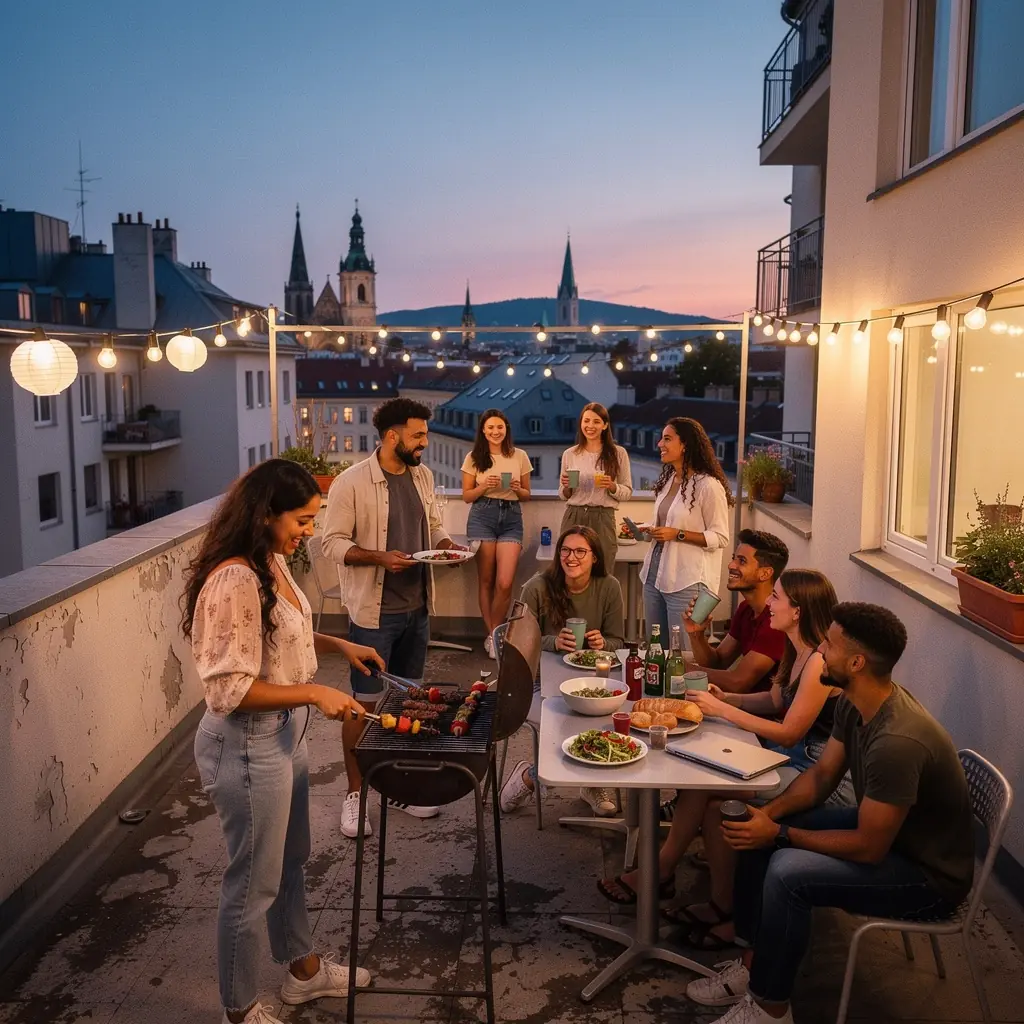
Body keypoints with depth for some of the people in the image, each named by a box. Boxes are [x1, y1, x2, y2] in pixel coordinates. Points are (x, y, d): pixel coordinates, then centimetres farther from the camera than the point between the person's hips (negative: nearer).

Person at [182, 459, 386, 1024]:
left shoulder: (272, 563, 1)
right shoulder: (234, 581, -28)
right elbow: (230, 690, -27)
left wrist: (338, 645, 8)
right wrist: (315, 693, -25)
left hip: (284, 734, 9)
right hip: (248, 746, -9)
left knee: (290, 861, 26)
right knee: (253, 883, 10)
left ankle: (303, 969, 48)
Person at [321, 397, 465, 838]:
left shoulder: (422, 476, 5)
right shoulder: (351, 483, -15)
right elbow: (333, 543, -14)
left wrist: (444, 542, -5)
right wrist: (379, 557, -27)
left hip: (417, 608, 6)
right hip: (374, 612, -6)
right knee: (364, 702, 3)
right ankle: (355, 793, 18)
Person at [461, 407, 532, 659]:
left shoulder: (520, 456, 7)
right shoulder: (474, 457, 4)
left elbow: (527, 495, 13)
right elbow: (466, 496, 6)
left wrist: (517, 489, -8)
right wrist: (485, 486, -11)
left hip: (511, 518, 1)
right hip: (482, 517, -1)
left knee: (505, 583, -9)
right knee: (486, 580, 3)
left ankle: (494, 634, 11)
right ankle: (492, 634, 18)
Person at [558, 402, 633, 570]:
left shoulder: (618, 453, 1)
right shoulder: (569, 454, 6)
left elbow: (628, 493, 5)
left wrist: (612, 487, -14)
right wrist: (566, 487, -8)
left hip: (603, 519, -1)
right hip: (573, 517, 2)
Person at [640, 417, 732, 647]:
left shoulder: (708, 485, -14)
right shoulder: (667, 480, 11)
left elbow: (720, 538, -14)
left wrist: (677, 534, -21)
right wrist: (645, 530, 5)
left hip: (686, 581, -8)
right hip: (655, 574, 8)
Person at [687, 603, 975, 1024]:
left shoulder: (898, 741, -35)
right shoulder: (854, 704, -7)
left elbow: (868, 848, -28)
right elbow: (822, 773, 5)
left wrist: (779, 834, -21)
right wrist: (769, 813, -12)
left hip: (929, 874, -9)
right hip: (878, 827, 9)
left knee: (787, 873, -26)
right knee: (757, 833, 1)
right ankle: (752, 964, 12)